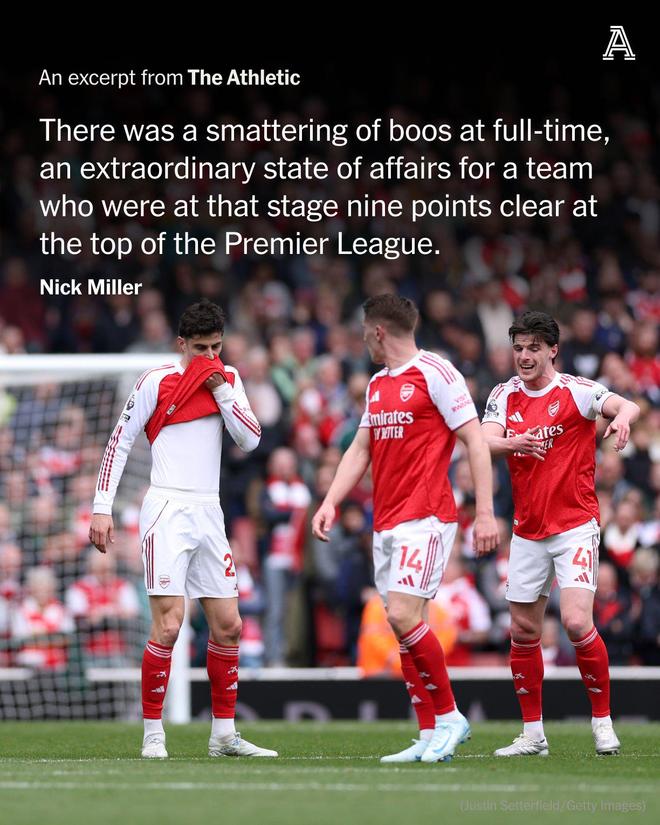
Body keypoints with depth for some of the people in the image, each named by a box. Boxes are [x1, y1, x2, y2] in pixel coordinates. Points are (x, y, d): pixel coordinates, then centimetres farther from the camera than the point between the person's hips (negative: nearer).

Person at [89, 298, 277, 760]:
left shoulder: (228, 379, 11)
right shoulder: (157, 382, -4)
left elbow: (250, 440, 4)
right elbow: (119, 443, -2)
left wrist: (222, 391, -6)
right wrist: (103, 509, -7)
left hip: (210, 514, 6)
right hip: (167, 511, -6)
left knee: (228, 626, 6)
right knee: (168, 625, -14)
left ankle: (224, 734, 15)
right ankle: (153, 734, -6)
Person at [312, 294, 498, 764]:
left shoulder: (434, 372, -8)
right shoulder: (377, 385, 17)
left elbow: (475, 441, -10)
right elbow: (361, 449, 21)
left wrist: (486, 512, -15)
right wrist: (331, 503, 8)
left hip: (426, 517, -8)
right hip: (386, 523, 8)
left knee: (404, 616, -18)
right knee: (404, 626, 4)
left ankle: (449, 717, -4)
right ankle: (431, 737, 7)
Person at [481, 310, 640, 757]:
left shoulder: (575, 391, -7)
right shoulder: (505, 396, 6)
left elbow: (627, 406, -22)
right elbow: (485, 441, -9)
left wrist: (623, 416, -46)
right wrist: (514, 442, -31)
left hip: (575, 526, -5)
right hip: (528, 532, 5)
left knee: (576, 621, -18)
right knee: (524, 631, 6)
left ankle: (603, 720, -2)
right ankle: (533, 733, 17)